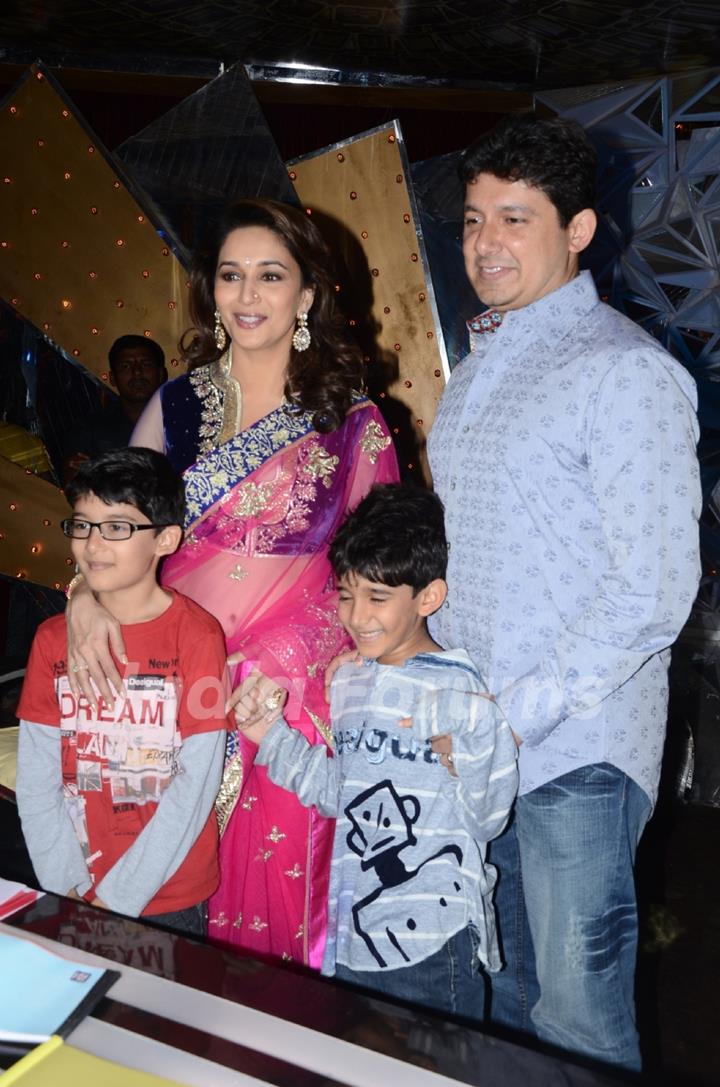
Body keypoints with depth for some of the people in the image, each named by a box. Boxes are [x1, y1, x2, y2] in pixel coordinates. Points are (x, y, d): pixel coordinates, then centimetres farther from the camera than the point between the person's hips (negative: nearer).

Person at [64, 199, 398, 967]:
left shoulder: (350, 421, -1)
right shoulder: (176, 406, 6)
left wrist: (290, 665, -11)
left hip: (294, 704, -2)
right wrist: (84, 593, -11)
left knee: (279, 881, 8)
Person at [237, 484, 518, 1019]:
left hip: (432, 939, -6)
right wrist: (271, 735, 6)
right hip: (354, 931, 7)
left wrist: (459, 759, -31)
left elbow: (487, 818, -15)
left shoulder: (459, 693, -15)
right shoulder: (348, 683, 6)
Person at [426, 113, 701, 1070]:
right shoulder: (479, 365, 14)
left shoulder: (624, 371, -13)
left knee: (578, 1024, 7)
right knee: (507, 991, 22)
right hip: (473, 740, 7)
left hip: (574, 749, -7)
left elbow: (655, 589, -18)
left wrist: (517, 713, -18)